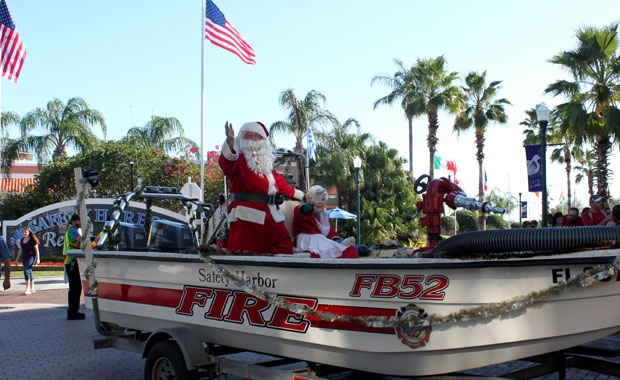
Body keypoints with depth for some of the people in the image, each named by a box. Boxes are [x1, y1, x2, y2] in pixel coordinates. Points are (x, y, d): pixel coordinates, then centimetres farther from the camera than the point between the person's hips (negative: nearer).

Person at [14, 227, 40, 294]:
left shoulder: (32, 240, -7)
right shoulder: (22, 240, 12)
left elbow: (36, 250, -7)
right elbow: (20, 250, 20)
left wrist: (37, 259, -10)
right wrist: (17, 258, 19)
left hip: (31, 257, -7)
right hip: (24, 258, 7)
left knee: (26, 271, -18)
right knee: (29, 272, 11)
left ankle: (28, 289, -17)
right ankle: (32, 288, 21)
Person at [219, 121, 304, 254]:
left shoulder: (266, 162, 22)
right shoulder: (239, 160, 0)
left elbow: (278, 180, 38)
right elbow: (226, 164, -24)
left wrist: (297, 194, 51)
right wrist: (230, 142, -44)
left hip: (272, 218, 7)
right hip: (247, 218, -7)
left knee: (285, 251, 7)